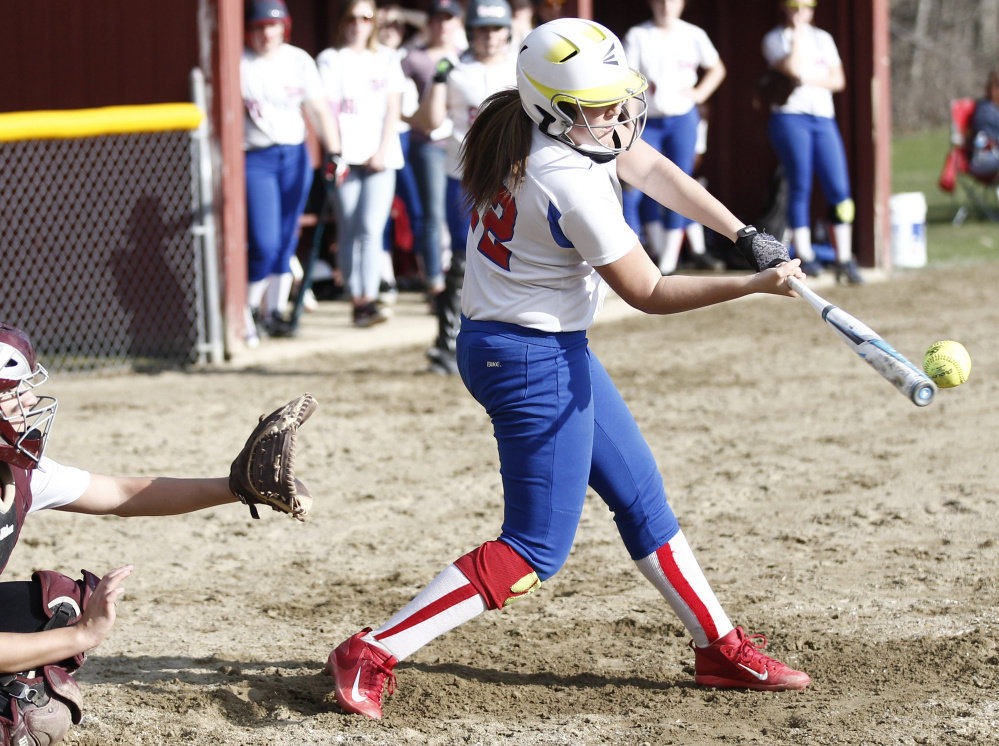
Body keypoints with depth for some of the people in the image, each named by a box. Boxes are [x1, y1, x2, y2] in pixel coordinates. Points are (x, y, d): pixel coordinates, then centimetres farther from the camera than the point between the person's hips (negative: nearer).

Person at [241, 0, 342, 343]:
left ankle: (275, 312, 18)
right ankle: (249, 311, 7)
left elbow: (318, 109, 10)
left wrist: (334, 151, 3)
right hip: (255, 159, -4)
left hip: (295, 157, 4)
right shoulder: (238, 64, -5)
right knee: (264, 244, -11)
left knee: (286, 241, 7)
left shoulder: (299, 61, 7)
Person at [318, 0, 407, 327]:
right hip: (345, 157, 0)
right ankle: (355, 299, 3)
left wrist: (382, 151, -3)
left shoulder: (387, 59, 14)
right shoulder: (329, 59, 9)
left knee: (372, 229, -12)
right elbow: (327, 107, 2)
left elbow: (393, 108, 9)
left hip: (380, 156, 0)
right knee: (348, 231, 0)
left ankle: (369, 300, -17)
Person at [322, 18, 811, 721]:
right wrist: (755, 285, -14)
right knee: (538, 548, -6)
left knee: (641, 494, 18)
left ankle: (721, 648, 29)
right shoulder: (571, 185, -27)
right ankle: (372, 654, -6)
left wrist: (746, 235, 7)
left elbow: (651, 167, 12)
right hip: (534, 360, -10)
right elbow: (649, 293, -17)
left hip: (555, 348, 10)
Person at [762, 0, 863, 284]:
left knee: (839, 191, -6)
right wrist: (797, 33, -6)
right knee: (800, 188, -7)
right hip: (790, 117, -4)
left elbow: (838, 80, 10)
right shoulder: (775, 39, 5)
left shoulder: (822, 38, 19)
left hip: (824, 119, 4)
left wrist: (809, 80, -6)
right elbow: (793, 69, -13)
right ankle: (803, 255, -2)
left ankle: (844, 260, -5)